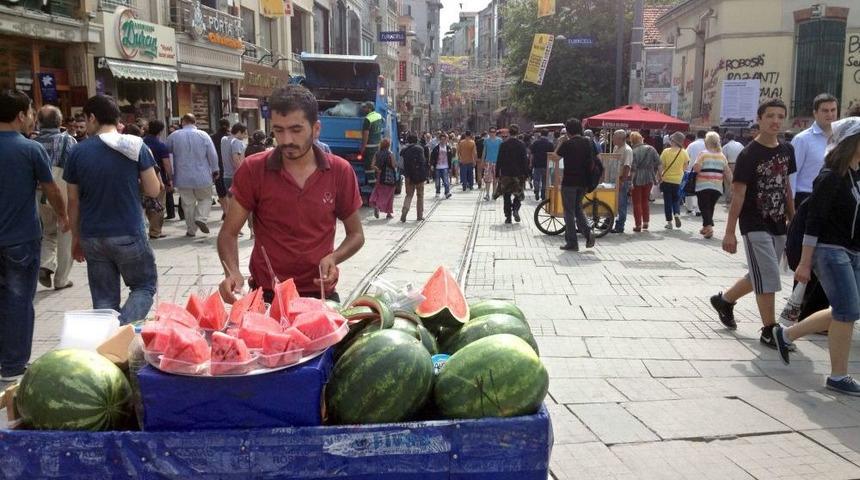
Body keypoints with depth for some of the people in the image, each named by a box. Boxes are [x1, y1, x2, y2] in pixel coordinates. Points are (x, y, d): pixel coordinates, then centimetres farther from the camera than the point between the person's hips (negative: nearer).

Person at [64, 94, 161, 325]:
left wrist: (76, 237, 14)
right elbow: (153, 190, -5)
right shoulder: (135, 146, -6)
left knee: (104, 298, 11)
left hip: (92, 237, 2)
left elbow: (73, 200, 3)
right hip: (128, 234, -2)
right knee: (144, 286, 12)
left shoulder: (78, 151, -1)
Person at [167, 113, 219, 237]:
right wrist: (215, 170, 11)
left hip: (183, 177, 1)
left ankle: (191, 230, 13)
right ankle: (201, 218, -9)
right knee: (206, 199, 15)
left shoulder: (174, 136, -2)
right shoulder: (203, 135, -5)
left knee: (188, 203, 9)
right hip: (202, 176, -1)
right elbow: (213, 155, -3)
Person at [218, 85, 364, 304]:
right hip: (266, 296, -1)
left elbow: (356, 234, 5)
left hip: (321, 294, 1)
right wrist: (232, 273, -22)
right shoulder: (253, 169, -8)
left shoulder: (340, 171, -5)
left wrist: (333, 258, -14)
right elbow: (228, 233, -3)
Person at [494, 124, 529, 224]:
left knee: (507, 196, 6)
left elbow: (499, 160, 0)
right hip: (518, 174, 0)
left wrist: (497, 173, 6)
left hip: (505, 174, 0)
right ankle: (515, 209, -10)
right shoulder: (521, 144, -3)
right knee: (518, 194, 13)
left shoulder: (503, 144, -2)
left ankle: (508, 216, 3)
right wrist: (526, 173, 4)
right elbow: (525, 160, -2)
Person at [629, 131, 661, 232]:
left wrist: (630, 180, -13)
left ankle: (638, 225, 3)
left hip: (637, 179, -4)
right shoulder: (651, 149, 1)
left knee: (637, 202, 4)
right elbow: (658, 163, 1)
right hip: (649, 178, 4)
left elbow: (633, 168, -17)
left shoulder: (633, 152, -12)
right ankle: (646, 223, 16)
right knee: (645, 201, 18)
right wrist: (658, 175, 10)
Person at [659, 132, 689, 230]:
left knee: (667, 201, 7)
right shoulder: (684, 153, -5)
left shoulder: (666, 151, -11)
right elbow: (685, 167, 2)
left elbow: (661, 166, -10)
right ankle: (677, 214, -9)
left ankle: (669, 222, 8)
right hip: (678, 180, 1)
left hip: (666, 179, -1)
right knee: (676, 200, 17)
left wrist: (659, 177, 2)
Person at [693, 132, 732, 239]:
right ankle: (705, 228, 25)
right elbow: (727, 172, 8)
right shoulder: (722, 156, 8)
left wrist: (694, 165, 6)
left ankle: (709, 226, -20)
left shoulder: (703, 154, -6)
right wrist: (731, 183, 20)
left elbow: (696, 168, -15)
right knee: (710, 207, 17)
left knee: (704, 207, -1)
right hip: (717, 186, 4)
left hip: (703, 186, -4)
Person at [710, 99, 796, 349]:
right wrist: (729, 232, -15)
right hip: (755, 227, -7)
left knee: (760, 277, 16)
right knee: (769, 279, -7)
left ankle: (724, 300, 37)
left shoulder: (786, 150, 7)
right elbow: (738, 194, -14)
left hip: (778, 225, 7)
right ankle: (769, 331, 5)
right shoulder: (749, 155, -13)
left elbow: (786, 186, 16)